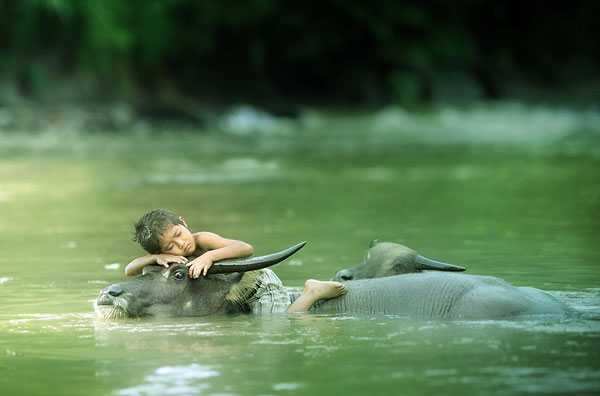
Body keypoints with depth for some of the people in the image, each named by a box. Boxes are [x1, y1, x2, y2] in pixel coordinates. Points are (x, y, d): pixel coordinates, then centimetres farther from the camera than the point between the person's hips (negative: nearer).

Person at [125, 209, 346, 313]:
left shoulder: (203, 240, -27)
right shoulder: (173, 259, -9)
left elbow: (246, 249, -39)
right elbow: (129, 270, -16)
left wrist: (210, 256, -51)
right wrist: (156, 258, -33)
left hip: (260, 284, -8)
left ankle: (313, 293, -8)